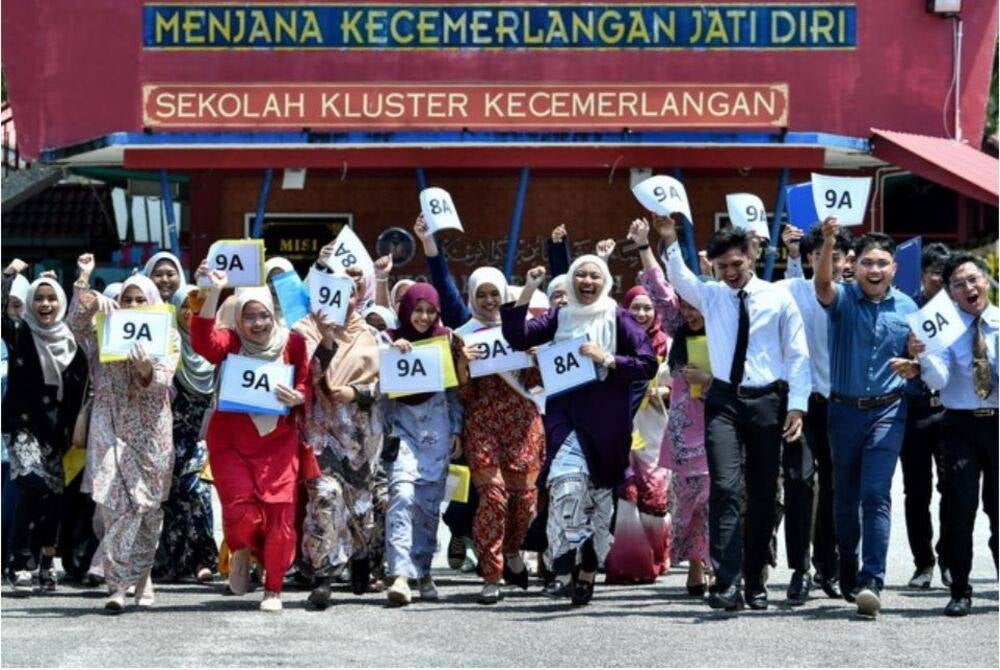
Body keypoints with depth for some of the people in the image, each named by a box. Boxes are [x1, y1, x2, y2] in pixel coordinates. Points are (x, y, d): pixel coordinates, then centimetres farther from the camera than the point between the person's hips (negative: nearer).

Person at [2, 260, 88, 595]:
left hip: (56, 429, 5)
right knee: (33, 485, -21)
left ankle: (43, 565, 13)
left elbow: (77, 389, 10)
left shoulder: (69, 339, 9)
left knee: (54, 494, 2)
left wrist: (71, 430, 6)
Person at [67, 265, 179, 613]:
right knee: (117, 504, -12)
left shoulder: (167, 337, 5)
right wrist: (85, 283, -16)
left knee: (146, 506, 5)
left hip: (151, 434, 1)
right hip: (111, 430, -1)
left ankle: (140, 574, 21)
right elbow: (76, 324, -7)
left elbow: (161, 383, -7)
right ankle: (119, 584, -15)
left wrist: (145, 367, -28)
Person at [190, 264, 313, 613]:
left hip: (278, 443, 1)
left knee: (280, 513, -4)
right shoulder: (230, 343, -6)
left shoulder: (292, 343, -1)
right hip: (231, 443, -1)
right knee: (241, 509, -13)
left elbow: (307, 384, 7)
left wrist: (297, 397, -17)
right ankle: (240, 552, 23)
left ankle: (273, 589, 10)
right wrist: (212, 295, -38)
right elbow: (202, 341, -27)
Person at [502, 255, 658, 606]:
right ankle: (565, 568, -25)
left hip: (605, 419, -1)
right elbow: (517, 338, 2)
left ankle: (585, 570, 15)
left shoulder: (618, 318, 3)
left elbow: (648, 364, -2)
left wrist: (608, 359, -13)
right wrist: (528, 291, 0)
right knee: (567, 479, -21)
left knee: (596, 492, 4)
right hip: (564, 411, 1)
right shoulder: (559, 317, 12)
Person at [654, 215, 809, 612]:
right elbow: (679, 279, -7)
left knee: (763, 494, 6)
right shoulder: (710, 296, 10)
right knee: (725, 488, -15)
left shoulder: (778, 299, 2)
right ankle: (727, 582, -19)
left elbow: (797, 355, 1)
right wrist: (670, 241, -23)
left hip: (767, 401, 0)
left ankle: (755, 581, 17)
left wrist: (797, 405, -7)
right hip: (724, 401, 0)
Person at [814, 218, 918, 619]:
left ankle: (872, 580, -17)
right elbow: (822, 284, -27)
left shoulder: (906, 308, 4)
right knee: (845, 495, 13)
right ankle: (847, 567, 32)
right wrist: (828, 243, -44)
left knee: (876, 495, -12)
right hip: (845, 409, 1)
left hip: (888, 410, -1)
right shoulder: (842, 299, -3)